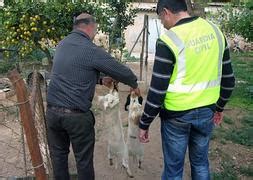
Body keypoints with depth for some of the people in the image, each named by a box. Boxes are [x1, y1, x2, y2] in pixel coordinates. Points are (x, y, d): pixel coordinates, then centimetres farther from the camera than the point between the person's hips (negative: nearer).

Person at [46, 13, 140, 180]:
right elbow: (121, 70, -6)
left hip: (52, 111, 7)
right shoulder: (91, 50, -14)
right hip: (77, 115, -6)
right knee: (84, 159, 11)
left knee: (58, 154, 19)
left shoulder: (62, 45, 8)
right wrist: (134, 84, 13)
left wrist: (101, 80, 23)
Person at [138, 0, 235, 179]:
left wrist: (144, 124, -6)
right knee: (200, 162, 23)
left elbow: (157, 90, -17)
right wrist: (220, 107, 21)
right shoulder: (215, 31, 0)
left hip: (176, 114, -5)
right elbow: (228, 78, 7)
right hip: (206, 110, 6)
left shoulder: (169, 39, -18)